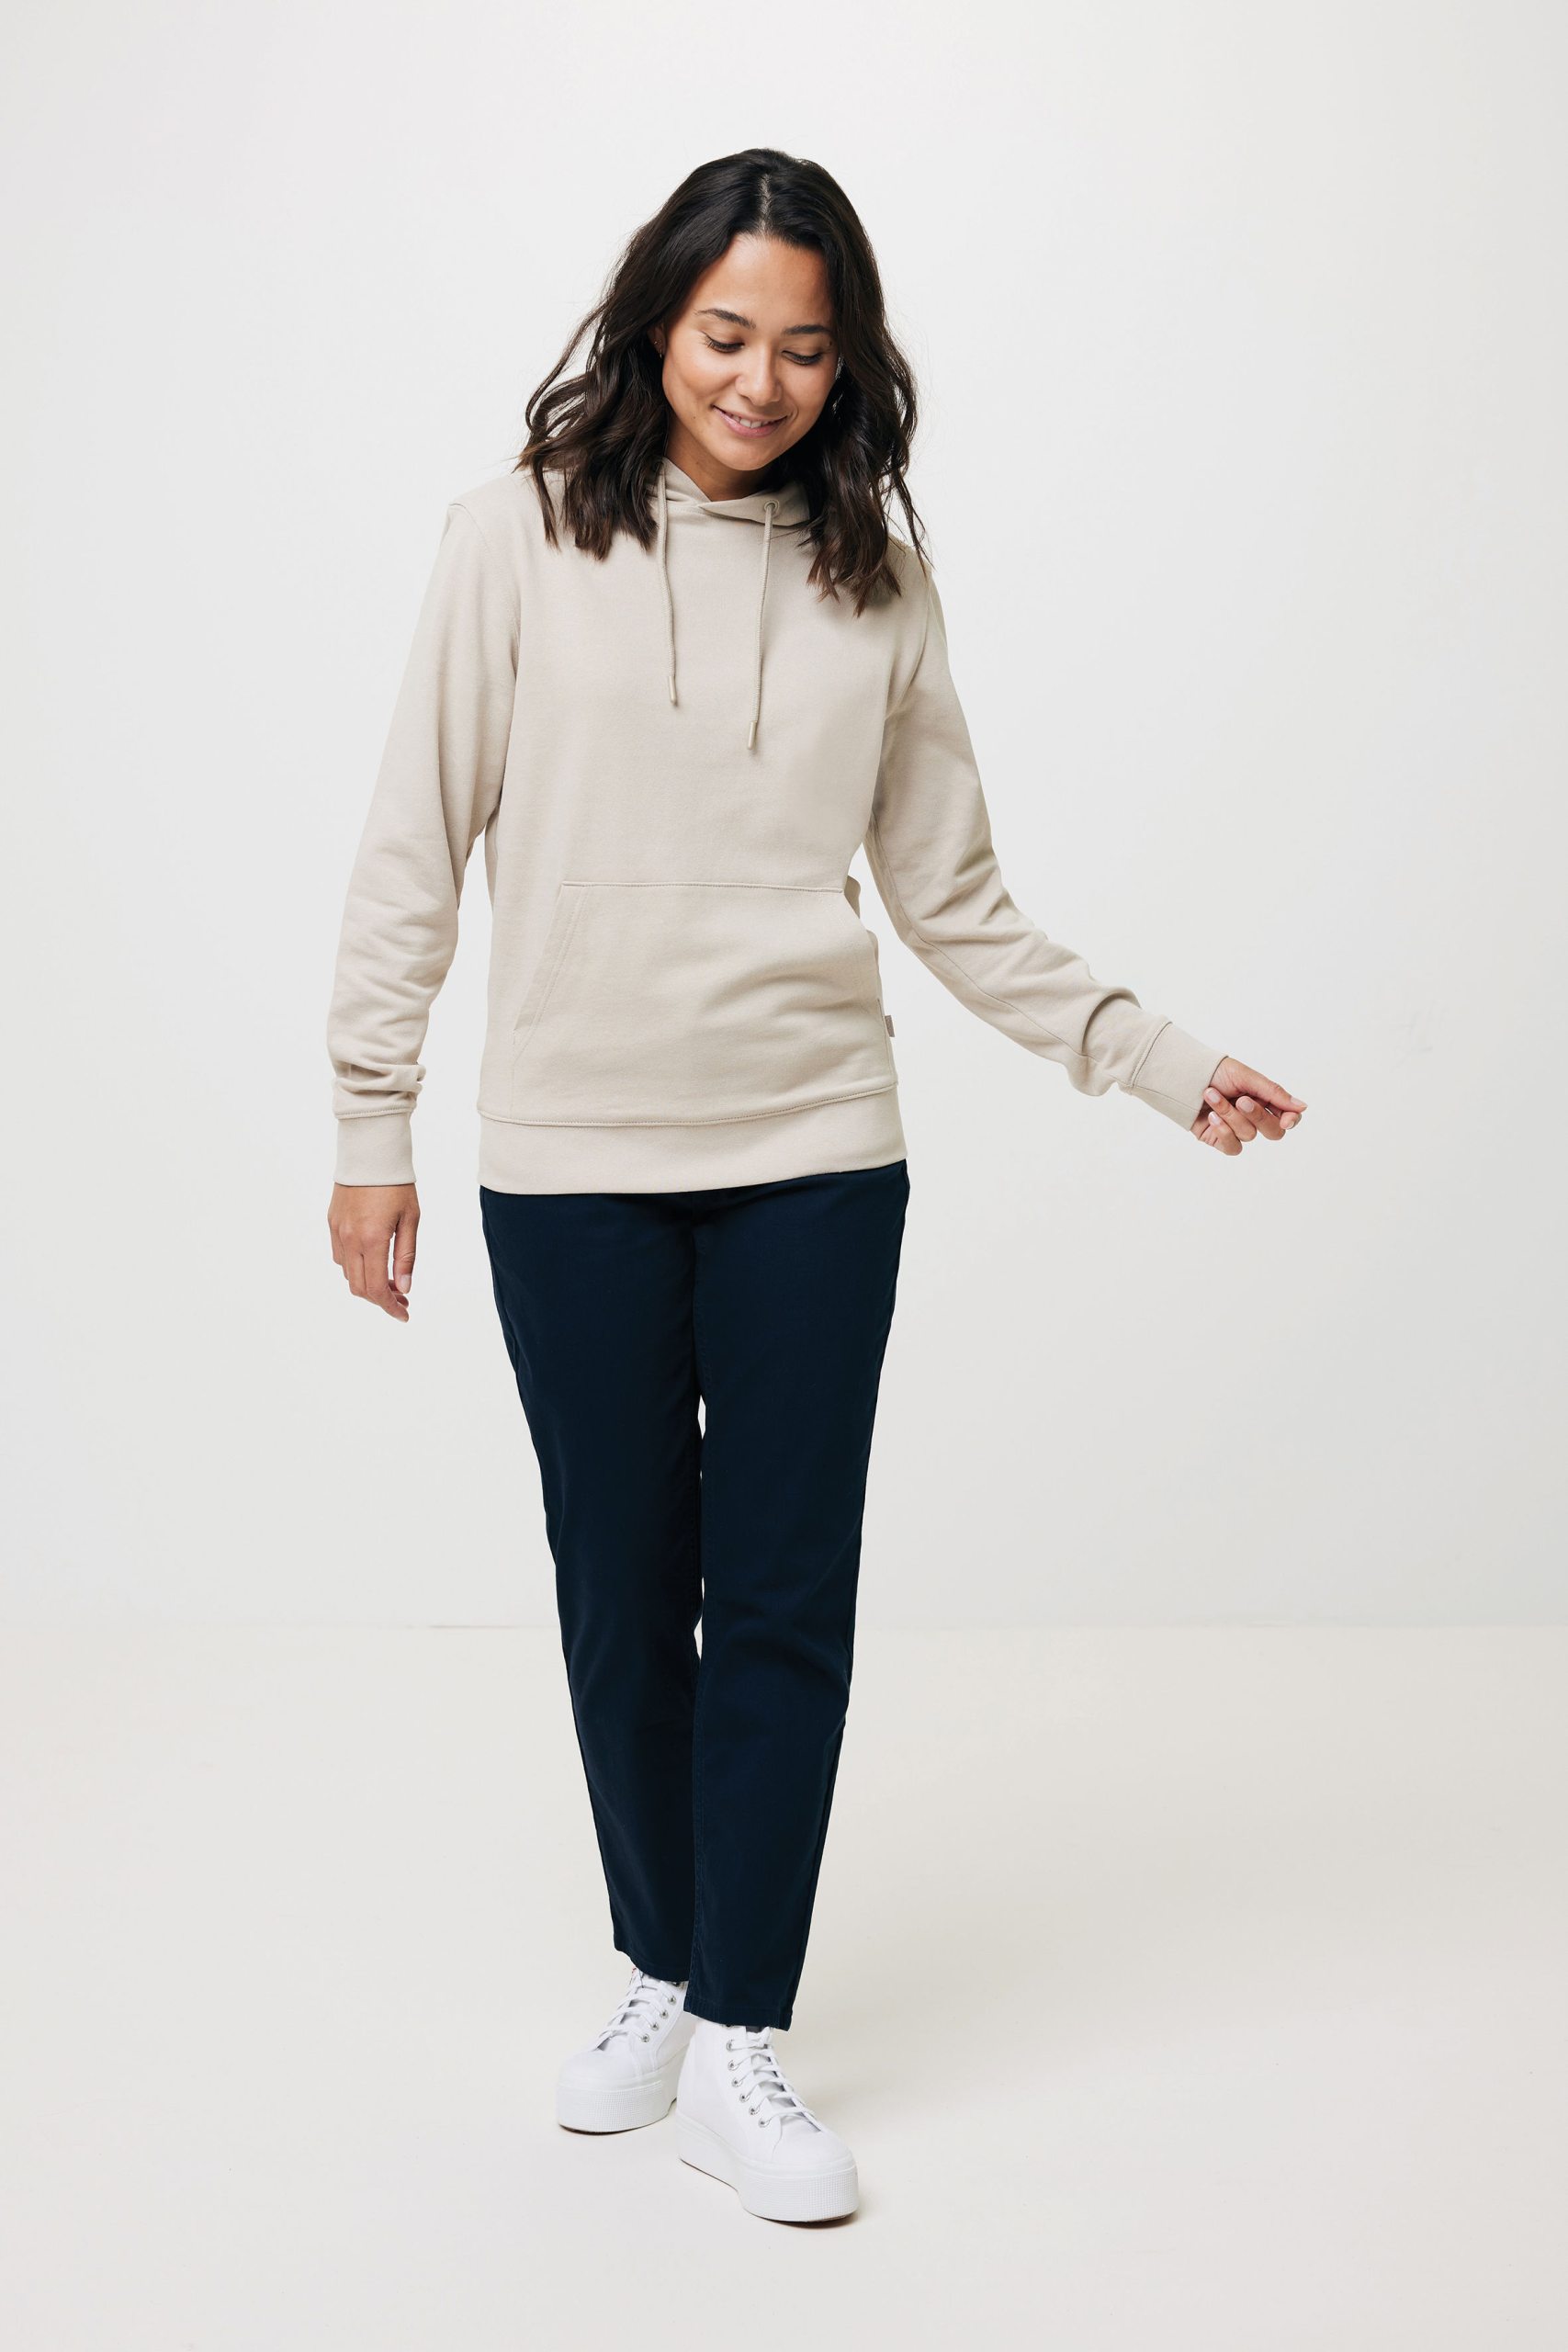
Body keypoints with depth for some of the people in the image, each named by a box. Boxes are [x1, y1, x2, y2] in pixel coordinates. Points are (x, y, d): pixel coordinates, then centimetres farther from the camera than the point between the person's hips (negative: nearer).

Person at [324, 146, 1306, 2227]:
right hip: (572, 1161, -1)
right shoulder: (525, 538, -1)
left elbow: (953, 896, 9)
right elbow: (417, 854, 1)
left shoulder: (878, 580, 5)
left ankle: (738, 2038, 15)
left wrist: (1160, 1059, 3)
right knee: (625, 1594, 9)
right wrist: (370, 1131, -1)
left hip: (814, 1156, 1)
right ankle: (662, 1978, 29)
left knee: (785, 1599, 3)